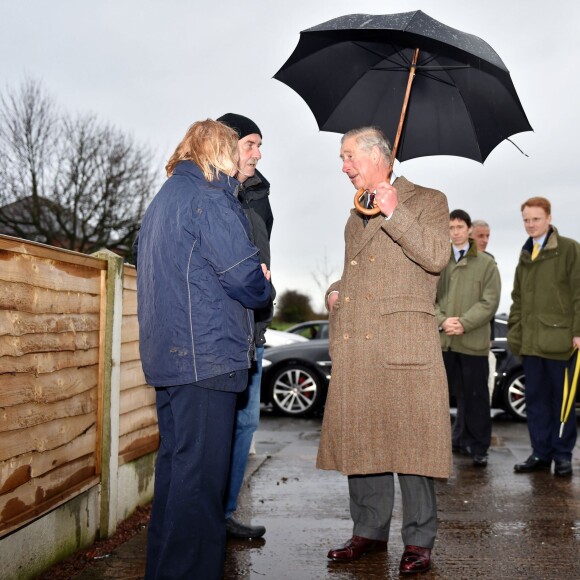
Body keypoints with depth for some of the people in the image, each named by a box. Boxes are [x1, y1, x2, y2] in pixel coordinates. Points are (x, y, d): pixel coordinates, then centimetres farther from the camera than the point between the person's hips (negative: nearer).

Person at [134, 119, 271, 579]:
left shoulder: (164, 198, 20)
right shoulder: (208, 196, -9)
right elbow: (244, 275, -16)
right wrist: (263, 287, 9)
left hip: (166, 353, 10)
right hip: (206, 354, -10)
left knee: (176, 464, 16)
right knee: (200, 473, -6)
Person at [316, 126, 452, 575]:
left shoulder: (427, 200, 6)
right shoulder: (356, 215, 25)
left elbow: (436, 256, -10)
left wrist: (395, 214, -14)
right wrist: (335, 291, 14)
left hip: (403, 344, -6)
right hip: (355, 346, 6)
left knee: (410, 438, -4)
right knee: (359, 438, 7)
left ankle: (419, 541, 8)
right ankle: (369, 531, 20)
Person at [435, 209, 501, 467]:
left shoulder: (486, 263, 4)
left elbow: (490, 301, -4)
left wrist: (464, 323, -15)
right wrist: (442, 321, -12)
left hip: (473, 341, -2)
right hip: (442, 340, 2)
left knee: (475, 396, 4)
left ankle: (478, 448, 15)